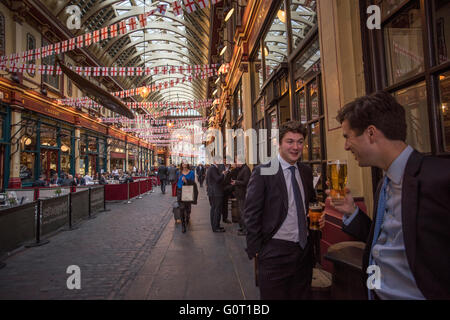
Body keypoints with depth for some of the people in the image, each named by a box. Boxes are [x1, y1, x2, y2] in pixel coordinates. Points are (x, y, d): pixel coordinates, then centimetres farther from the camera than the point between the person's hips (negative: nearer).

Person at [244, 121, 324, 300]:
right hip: (275, 252, -6)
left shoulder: (306, 172, 6)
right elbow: (251, 215, -12)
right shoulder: (262, 173, -14)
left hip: (304, 250, 6)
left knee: (303, 295, 21)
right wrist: (255, 251, -11)